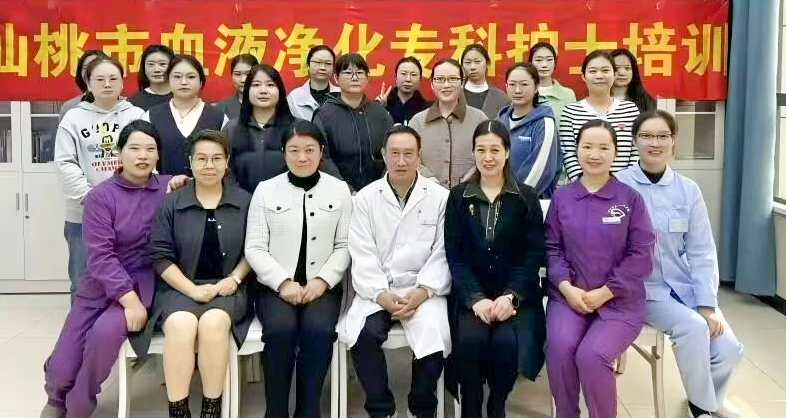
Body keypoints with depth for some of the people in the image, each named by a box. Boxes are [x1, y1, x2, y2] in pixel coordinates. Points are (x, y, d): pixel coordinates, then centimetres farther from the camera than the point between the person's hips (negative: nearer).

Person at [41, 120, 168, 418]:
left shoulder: (169, 189, 1)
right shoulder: (100, 196, -5)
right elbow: (100, 256, -13)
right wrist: (128, 299, -23)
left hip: (143, 283, 0)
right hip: (100, 286, 1)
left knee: (105, 333, -29)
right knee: (62, 370, -2)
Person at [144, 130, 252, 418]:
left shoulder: (244, 202, 6)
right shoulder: (170, 203, 4)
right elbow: (160, 256, 0)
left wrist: (234, 278, -6)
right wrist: (192, 289, -12)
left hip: (226, 288, 0)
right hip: (179, 288, 0)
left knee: (213, 322, -32)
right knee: (181, 324, -32)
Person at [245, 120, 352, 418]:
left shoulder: (339, 189, 8)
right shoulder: (265, 190, 6)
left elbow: (345, 246, 5)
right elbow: (255, 248, 2)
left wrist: (323, 280, -10)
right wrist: (284, 282, -12)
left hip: (322, 285, 0)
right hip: (276, 285, 0)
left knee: (319, 330, -30)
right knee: (281, 330, -30)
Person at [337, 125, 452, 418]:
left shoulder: (440, 197, 4)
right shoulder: (366, 198, 6)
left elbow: (442, 255, -1)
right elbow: (363, 256, -1)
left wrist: (420, 294, -15)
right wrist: (383, 296, -15)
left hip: (423, 289, -1)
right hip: (378, 290, 1)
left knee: (434, 337, -27)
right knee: (364, 334, -27)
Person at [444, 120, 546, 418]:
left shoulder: (526, 197, 5)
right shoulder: (458, 196, 8)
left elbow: (534, 254, 0)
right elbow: (454, 254, 1)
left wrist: (510, 296, -15)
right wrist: (476, 298, -13)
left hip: (516, 293, 0)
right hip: (472, 293, 1)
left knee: (507, 341, -27)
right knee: (471, 339, -28)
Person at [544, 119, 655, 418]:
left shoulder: (630, 198, 0)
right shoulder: (561, 197, 7)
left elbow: (641, 255, -3)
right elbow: (552, 248, 6)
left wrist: (604, 293, -11)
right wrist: (566, 287, -10)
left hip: (619, 300, -2)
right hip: (569, 295, 2)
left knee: (591, 355, -26)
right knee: (559, 346, -26)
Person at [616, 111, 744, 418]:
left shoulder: (688, 190, 4)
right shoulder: (619, 186, -8)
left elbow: (701, 251, 5)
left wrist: (707, 304, -5)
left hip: (684, 285, 4)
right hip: (643, 287, -4)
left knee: (729, 349, -11)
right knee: (692, 326, -27)